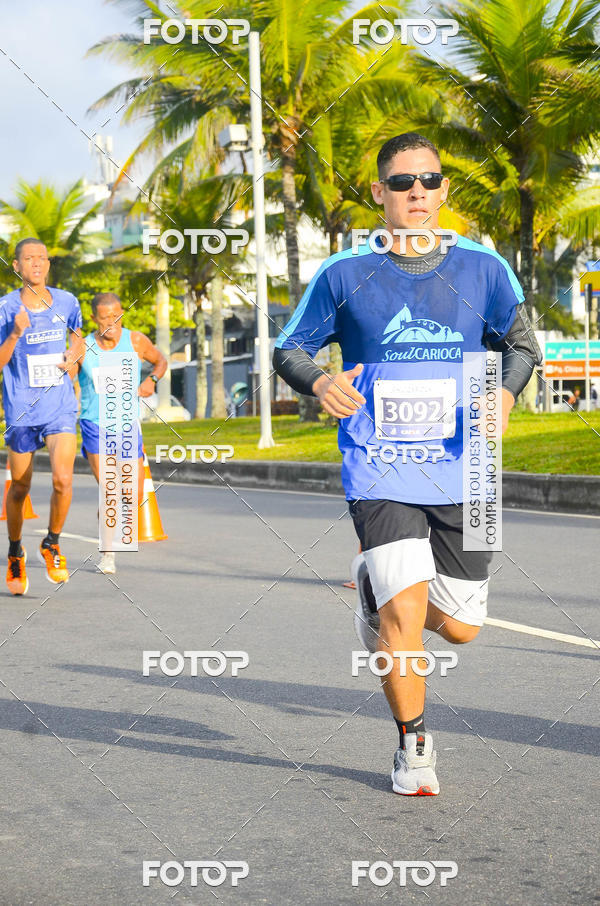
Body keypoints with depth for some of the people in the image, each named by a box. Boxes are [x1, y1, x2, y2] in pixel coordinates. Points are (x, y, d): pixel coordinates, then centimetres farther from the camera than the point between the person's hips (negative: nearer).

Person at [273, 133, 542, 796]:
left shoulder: (483, 268, 2)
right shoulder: (343, 274, -2)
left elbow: (521, 344, 14)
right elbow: (288, 348, 8)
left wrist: (505, 392, -7)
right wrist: (318, 382, -14)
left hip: (462, 471, 3)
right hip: (380, 468, -2)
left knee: (459, 627, 6)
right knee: (406, 612, -17)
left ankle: (379, 585, 40)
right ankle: (413, 744, 7)